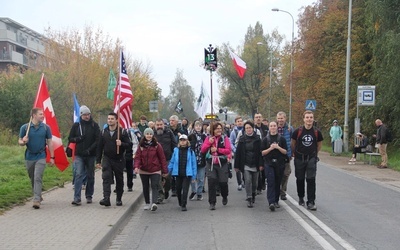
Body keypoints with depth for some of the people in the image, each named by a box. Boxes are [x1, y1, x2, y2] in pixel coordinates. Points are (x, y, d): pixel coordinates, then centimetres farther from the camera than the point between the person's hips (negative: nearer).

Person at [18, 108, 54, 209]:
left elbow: (50, 143, 3)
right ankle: (38, 196, 31)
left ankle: (36, 200, -15)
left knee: (38, 178, -13)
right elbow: (20, 142, 5)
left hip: (41, 157, -2)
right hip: (29, 157, 2)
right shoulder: (25, 127, -2)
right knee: (32, 179, 13)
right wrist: (23, 142, -20)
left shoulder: (46, 127, -1)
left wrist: (52, 157, 0)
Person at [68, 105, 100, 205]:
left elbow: (98, 140, -4)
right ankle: (76, 198, -13)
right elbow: (70, 138, 10)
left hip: (91, 155, 0)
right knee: (79, 175, -11)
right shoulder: (76, 125, 5)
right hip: (79, 155, 0)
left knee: (90, 176, 9)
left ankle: (89, 196, 22)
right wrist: (78, 139, -11)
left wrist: (90, 149, -15)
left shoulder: (94, 125, 1)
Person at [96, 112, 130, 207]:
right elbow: (99, 147, 9)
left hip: (119, 159, -1)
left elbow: (128, 144, -4)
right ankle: (106, 198, -21)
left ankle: (119, 199, 22)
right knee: (106, 178, -14)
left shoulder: (122, 131, -2)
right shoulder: (104, 132, 7)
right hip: (107, 159, 1)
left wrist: (121, 144, -25)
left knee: (119, 180, 9)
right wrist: (98, 161, 6)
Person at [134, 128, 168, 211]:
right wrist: (136, 166, -22)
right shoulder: (141, 145, 2)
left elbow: (162, 158, -2)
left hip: (155, 170, -3)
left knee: (154, 186, -16)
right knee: (145, 187, 13)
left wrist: (165, 170, -2)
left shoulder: (157, 145, -4)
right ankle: (147, 203, 26)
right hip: (143, 170, 3)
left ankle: (154, 203, -28)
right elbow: (137, 157, -3)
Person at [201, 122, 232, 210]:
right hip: (210, 164, 1)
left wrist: (217, 149, -16)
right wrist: (209, 143, -12)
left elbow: (228, 150, -10)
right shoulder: (208, 138, 6)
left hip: (222, 164, -1)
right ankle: (212, 203, 4)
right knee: (211, 182, -5)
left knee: (223, 183, 2)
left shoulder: (225, 138, -1)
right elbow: (202, 150, 1)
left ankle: (224, 197, 35)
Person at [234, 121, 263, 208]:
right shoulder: (242, 139, 1)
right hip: (246, 164, -1)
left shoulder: (257, 139, 0)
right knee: (248, 181, -12)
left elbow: (260, 151, -2)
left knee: (254, 182, 10)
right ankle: (249, 199, -7)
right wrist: (236, 165, 0)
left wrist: (260, 164, -9)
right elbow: (238, 153, 2)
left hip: (255, 164, 1)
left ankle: (253, 194, 37)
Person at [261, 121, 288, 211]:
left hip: (279, 163, 2)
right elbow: (262, 152, 3)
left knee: (278, 183, 7)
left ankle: (276, 201, 20)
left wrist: (278, 147, -13)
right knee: (270, 182, -12)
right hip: (269, 163, -1)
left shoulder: (282, 139, 6)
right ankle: (271, 202, -20)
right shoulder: (266, 139, 5)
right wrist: (270, 148, -12)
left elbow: (285, 152, 3)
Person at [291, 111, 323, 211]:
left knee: (311, 180, -7)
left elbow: (319, 144, 14)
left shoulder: (317, 132, -4)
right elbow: (292, 143, 7)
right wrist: (294, 153, 15)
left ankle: (311, 202, -5)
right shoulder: (298, 131, -8)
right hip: (299, 158, 0)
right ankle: (301, 198, 31)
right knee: (300, 179, 11)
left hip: (311, 158, 0)